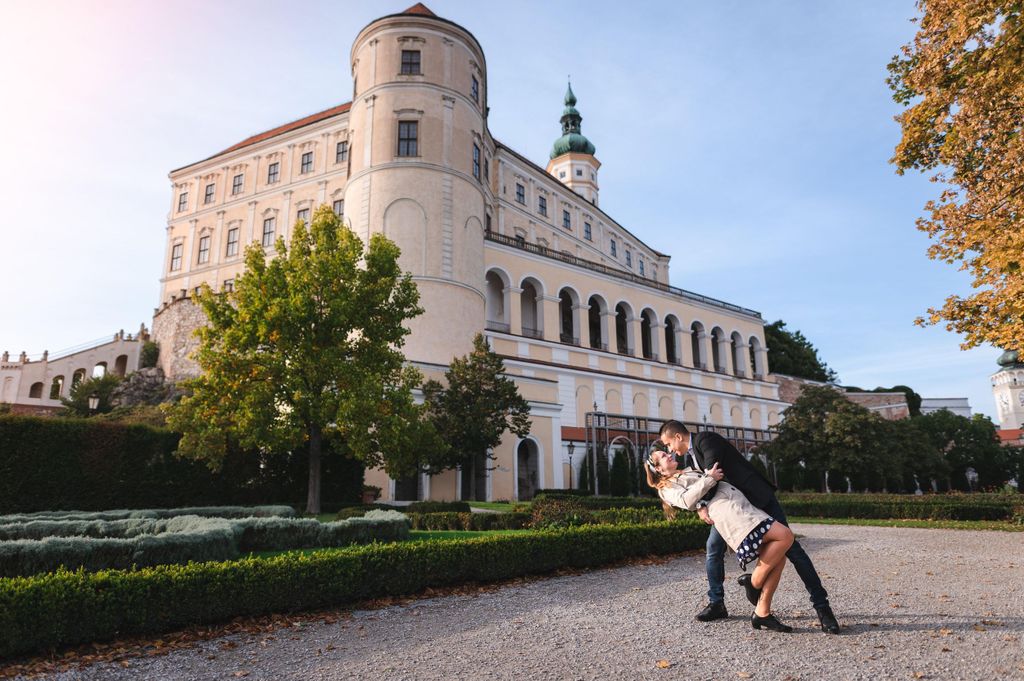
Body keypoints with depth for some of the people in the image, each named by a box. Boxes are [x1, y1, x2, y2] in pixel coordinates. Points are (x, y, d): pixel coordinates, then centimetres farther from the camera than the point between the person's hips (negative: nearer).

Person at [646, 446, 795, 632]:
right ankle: (754, 582, -7)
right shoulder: (667, 488, 12)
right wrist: (709, 478, -5)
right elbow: (687, 501, -7)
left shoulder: (691, 470, 36)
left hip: (740, 504, 8)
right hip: (727, 510, -8)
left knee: (778, 557, -4)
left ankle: (762, 613, 1)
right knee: (785, 536, -22)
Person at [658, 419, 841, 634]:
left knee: (789, 547, -6)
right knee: (713, 548, 0)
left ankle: (821, 605, 1)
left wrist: (702, 505, -23)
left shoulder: (705, 439, -17)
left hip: (757, 498, -8)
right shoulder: (690, 456, 11)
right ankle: (716, 604, 12)